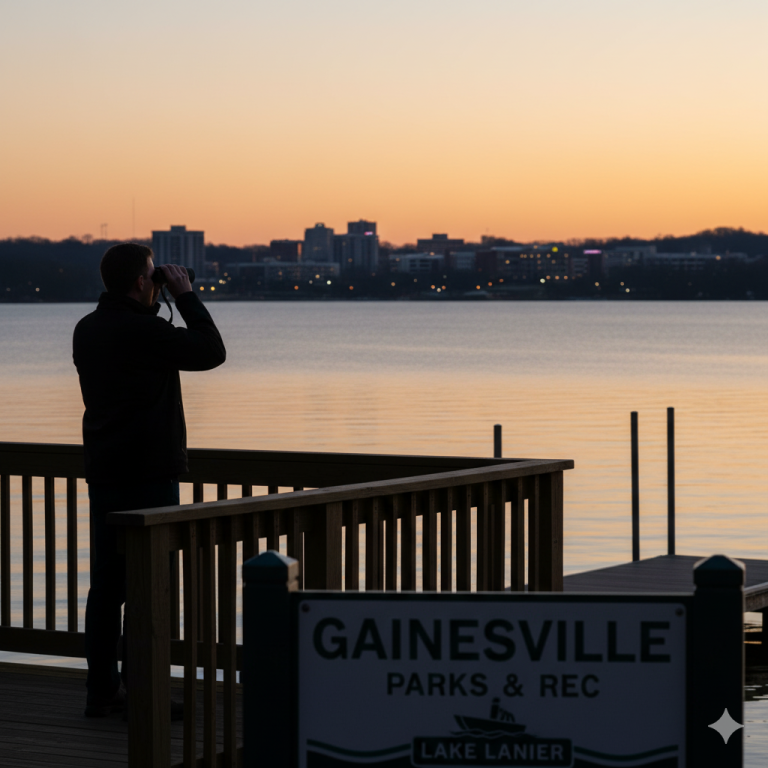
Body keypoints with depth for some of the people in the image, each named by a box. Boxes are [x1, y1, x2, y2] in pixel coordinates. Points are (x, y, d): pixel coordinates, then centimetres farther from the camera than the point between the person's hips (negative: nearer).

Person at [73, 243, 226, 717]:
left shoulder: (87, 330, 9)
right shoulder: (143, 330, -17)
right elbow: (211, 352, -10)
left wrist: (152, 307, 17)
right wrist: (185, 295, -3)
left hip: (104, 473, 8)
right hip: (149, 474, -8)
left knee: (107, 584, 11)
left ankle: (102, 691, 15)